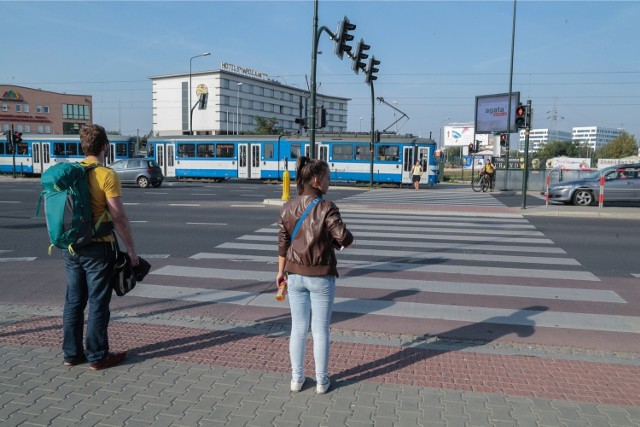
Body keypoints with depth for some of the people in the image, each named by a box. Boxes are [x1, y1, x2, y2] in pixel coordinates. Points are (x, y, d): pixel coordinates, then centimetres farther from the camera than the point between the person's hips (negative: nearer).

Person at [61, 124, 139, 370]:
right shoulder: (107, 176, -14)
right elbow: (118, 217, -17)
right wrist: (131, 249, -10)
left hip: (71, 247, 7)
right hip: (97, 248, -6)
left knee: (73, 301, 15)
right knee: (98, 303, 3)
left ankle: (71, 353, 25)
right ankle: (97, 357, 13)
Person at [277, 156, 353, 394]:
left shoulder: (288, 208, 0)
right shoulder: (326, 208, -16)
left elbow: (283, 243, 6)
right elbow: (344, 238, -22)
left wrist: (281, 271, 16)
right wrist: (342, 240, 2)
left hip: (295, 276, 4)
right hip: (321, 277, -4)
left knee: (298, 328, 15)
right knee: (320, 330, 10)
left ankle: (296, 379, 26)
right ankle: (321, 381, 22)